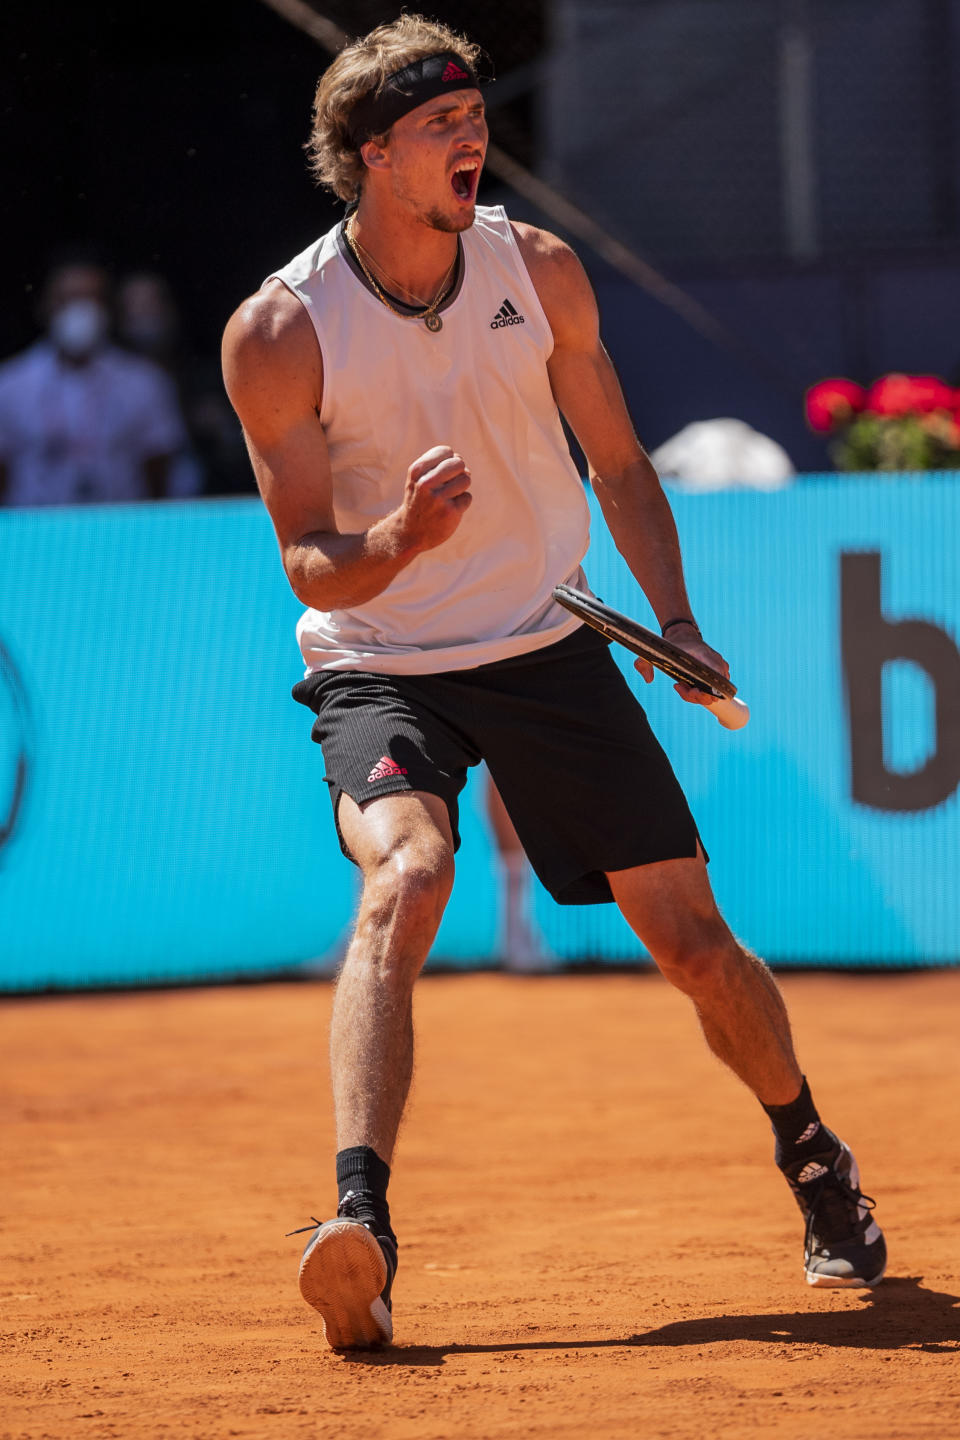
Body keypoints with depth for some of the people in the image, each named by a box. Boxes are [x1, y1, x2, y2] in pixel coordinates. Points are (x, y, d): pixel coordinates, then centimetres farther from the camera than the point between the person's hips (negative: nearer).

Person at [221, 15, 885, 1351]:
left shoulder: (539, 270, -5)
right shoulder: (278, 333, -14)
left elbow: (618, 462, 9)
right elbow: (310, 568, -11)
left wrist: (677, 620, -2)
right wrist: (400, 539, -33)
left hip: (547, 647, 3)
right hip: (379, 672, -3)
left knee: (691, 936, 1)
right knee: (402, 879, -32)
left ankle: (811, 1156, 30)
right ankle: (360, 1225, -43)